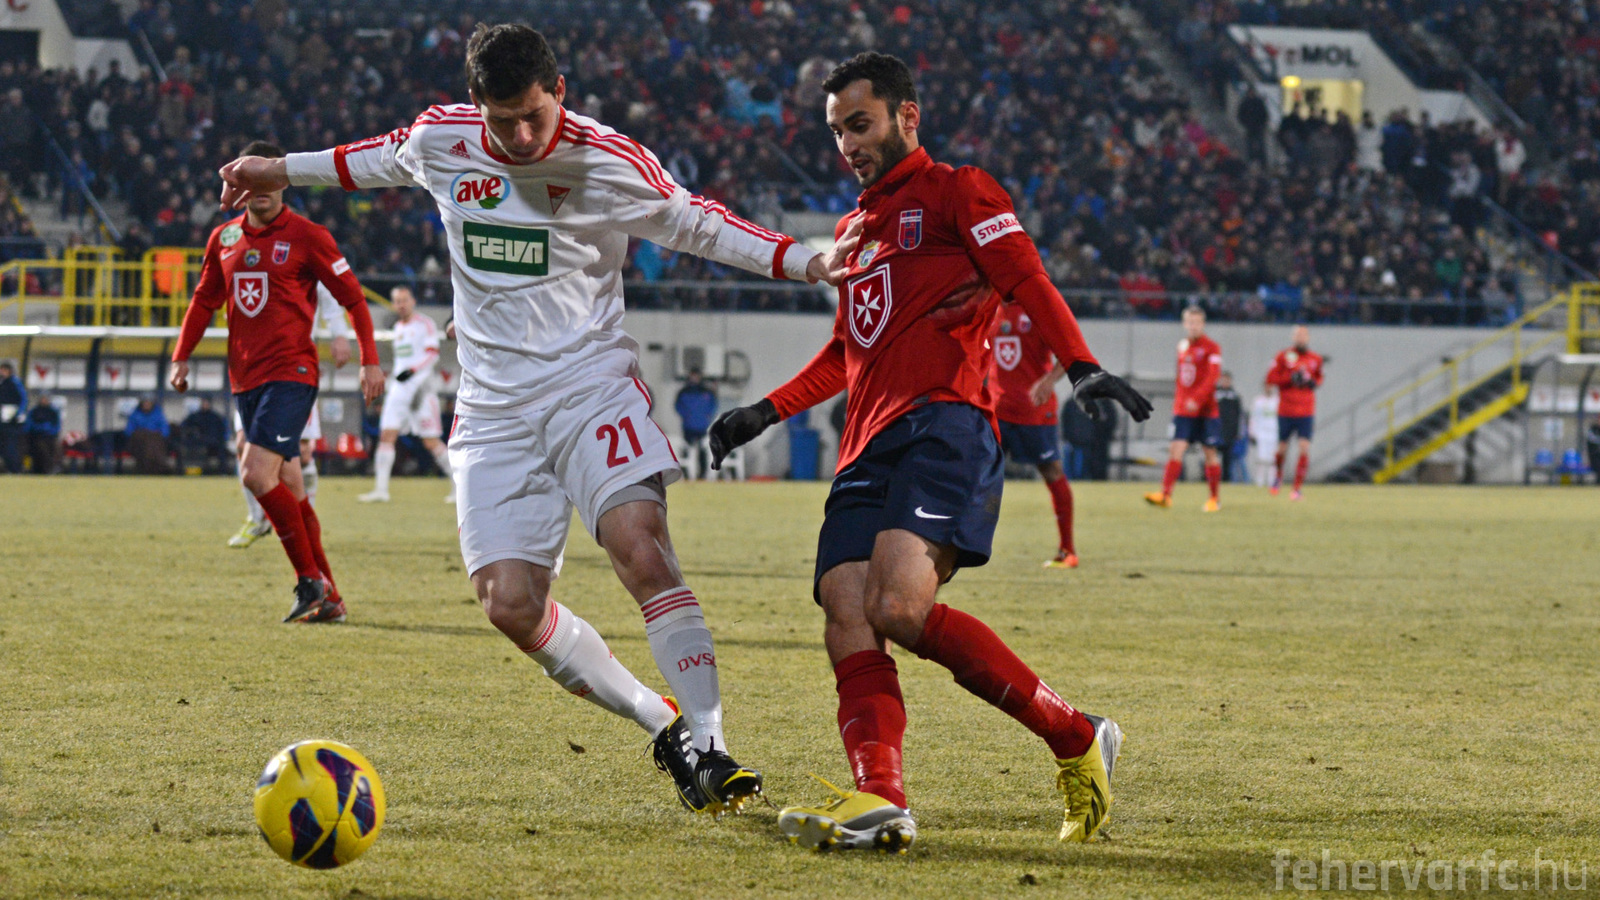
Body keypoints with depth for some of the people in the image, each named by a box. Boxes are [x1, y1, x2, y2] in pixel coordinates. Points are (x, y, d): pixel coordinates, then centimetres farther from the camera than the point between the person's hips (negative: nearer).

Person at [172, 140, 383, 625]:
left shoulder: (306, 236, -4)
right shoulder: (223, 238, 12)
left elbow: (352, 296, -1)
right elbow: (205, 300, 22)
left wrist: (370, 361, -6)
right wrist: (181, 357, 15)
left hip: (291, 372, -6)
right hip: (245, 378, 6)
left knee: (257, 473, -20)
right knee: (288, 488, 7)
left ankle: (310, 580, -8)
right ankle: (328, 598, 14)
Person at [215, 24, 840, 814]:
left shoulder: (608, 163, -8)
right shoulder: (439, 141, 0)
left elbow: (696, 224, 6)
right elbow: (384, 159, 24)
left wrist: (806, 263, -4)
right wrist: (284, 171, 33)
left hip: (591, 386, -3)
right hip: (494, 410, 3)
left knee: (640, 546, -27)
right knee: (510, 604, -9)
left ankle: (707, 748, -25)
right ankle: (661, 727, 8)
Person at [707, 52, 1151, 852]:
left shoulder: (956, 193, 8)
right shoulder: (855, 228, 32)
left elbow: (1028, 283, -5)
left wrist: (1082, 367, -20)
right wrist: (763, 414, 37)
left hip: (944, 425, -8)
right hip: (868, 449, 8)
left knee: (899, 607, -27)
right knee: (846, 620, -15)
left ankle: (1077, 740, -15)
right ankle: (879, 798, -32)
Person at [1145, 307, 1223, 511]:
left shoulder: (1211, 348, -6)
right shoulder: (1183, 346, 12)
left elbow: (1212, 377, -17)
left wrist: (1196, 399, -28)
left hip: (1206, 409, -4)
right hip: (1183, 409, 4)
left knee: (1210, 453, 4)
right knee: (1176, 450, -9)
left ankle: (1214, 498, 16)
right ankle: (1165, 495, -19)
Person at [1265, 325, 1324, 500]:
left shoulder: (1315, 360, 7)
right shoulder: (1284, 356, -2)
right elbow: (1271, 378, -3)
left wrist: (1314, 383, 0)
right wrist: (1291, 378, -16)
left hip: (1306, 413, 1)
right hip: (1285, 411, -1)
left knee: (1305, 449, -11)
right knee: (1282, 449, 5)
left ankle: (1297, 488, -4)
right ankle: (1278, 475, 37)